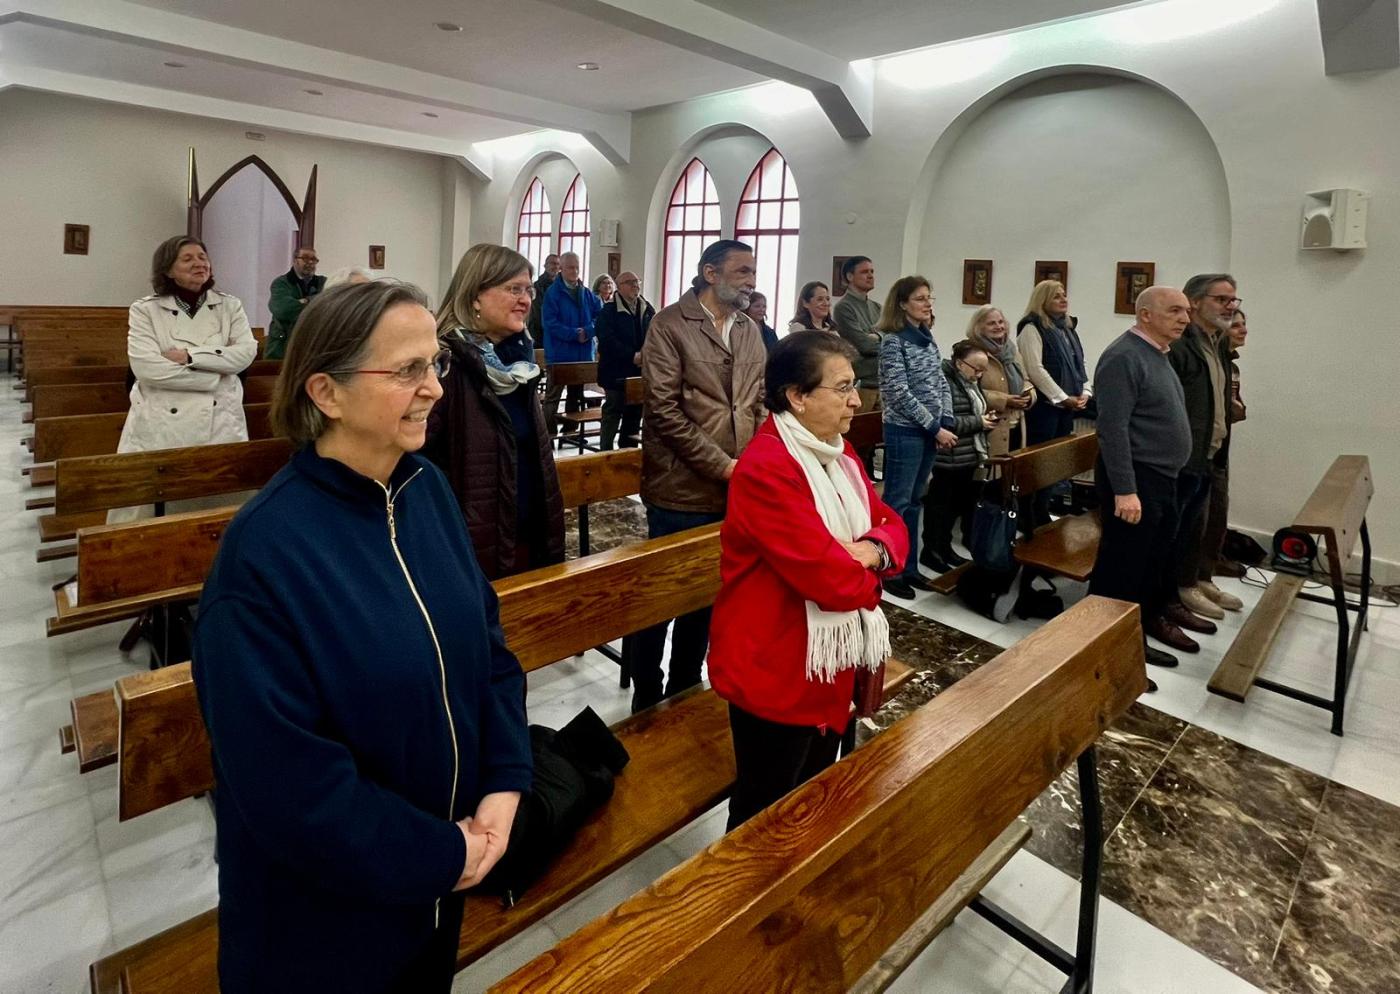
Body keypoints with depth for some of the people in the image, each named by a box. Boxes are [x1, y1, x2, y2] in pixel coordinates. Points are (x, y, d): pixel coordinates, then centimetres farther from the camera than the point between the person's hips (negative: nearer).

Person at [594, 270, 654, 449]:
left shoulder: (648, 310, 11)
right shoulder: (608, 310, -5)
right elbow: (607, 340, -15)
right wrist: (632, 356, -20)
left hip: (641, 372, 5)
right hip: (617, 372, -5)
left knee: (635, 414, 11)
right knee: (612, 413, 0)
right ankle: (605, 453, 7)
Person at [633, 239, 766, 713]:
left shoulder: (750, 331, 12)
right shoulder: (669, 325, -7)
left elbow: (759, 403, 15)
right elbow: (664, 409, -15)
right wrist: (722, 465, -16)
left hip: (738, 491, 6)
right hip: (682, 489, -6)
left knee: (708, 596, 16)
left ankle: (684, 691, 34)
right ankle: (646, 699, 27)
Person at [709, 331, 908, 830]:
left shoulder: (838, 452, 6)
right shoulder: (765, 470, -25)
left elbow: (891, 525, 9)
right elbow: (829, 578, -29)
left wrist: (874, 550, -15)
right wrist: (866, 576, -7)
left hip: (832, 661, 9)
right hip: (775, 669, -9)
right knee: (765, 815, 10)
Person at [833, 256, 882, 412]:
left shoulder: (876, 307, 17)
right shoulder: (844, 307, -7)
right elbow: (863, 345, -14)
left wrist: (876, 337, -7)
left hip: (881, 381, 7)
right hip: (859, 383, -7)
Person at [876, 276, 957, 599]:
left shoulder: (928, 337, 11)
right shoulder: (892, 340, -11)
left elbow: (941, 383, 14)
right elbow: (900, 393, -17)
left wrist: (946, 422, 1)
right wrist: (935, 428, -15)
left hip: (930, 431, 8)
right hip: (904, 430, -8)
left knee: (914, 501, 13)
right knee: (897, 502, -1)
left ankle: (909, 567, 22)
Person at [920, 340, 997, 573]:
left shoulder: (972, 384, 16)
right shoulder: (945, 382, -14)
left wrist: (988, 421, 5)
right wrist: (978, 422, -17)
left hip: (970, 458, 9)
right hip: (949, 460, -9)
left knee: (960, 505, 14)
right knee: (942, 506, -1)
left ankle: (945, 548, 24)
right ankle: (931, 551, 9)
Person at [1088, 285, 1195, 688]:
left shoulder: (1158, 355, 14)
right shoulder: (1124, 357, -16)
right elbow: (1113, 428, -23)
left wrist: (1164, 478, 20)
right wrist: (1124, 490, -26)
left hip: (1161, 479, 10)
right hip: (1135, 481, -10)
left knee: (1154, 567, 17)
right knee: (1121, 572, -3)